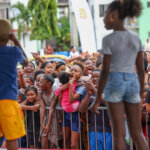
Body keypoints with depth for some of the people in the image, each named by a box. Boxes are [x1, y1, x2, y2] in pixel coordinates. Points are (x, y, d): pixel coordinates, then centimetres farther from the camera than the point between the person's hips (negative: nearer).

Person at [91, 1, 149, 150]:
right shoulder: (136, 38, 6)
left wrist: (97, 99, -7)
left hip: (113, 83, -4)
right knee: (137, 133, 9)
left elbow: (105, 71, -13)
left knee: (119, 134, 0)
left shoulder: (108, 39, -11)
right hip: (133, 84, 4)